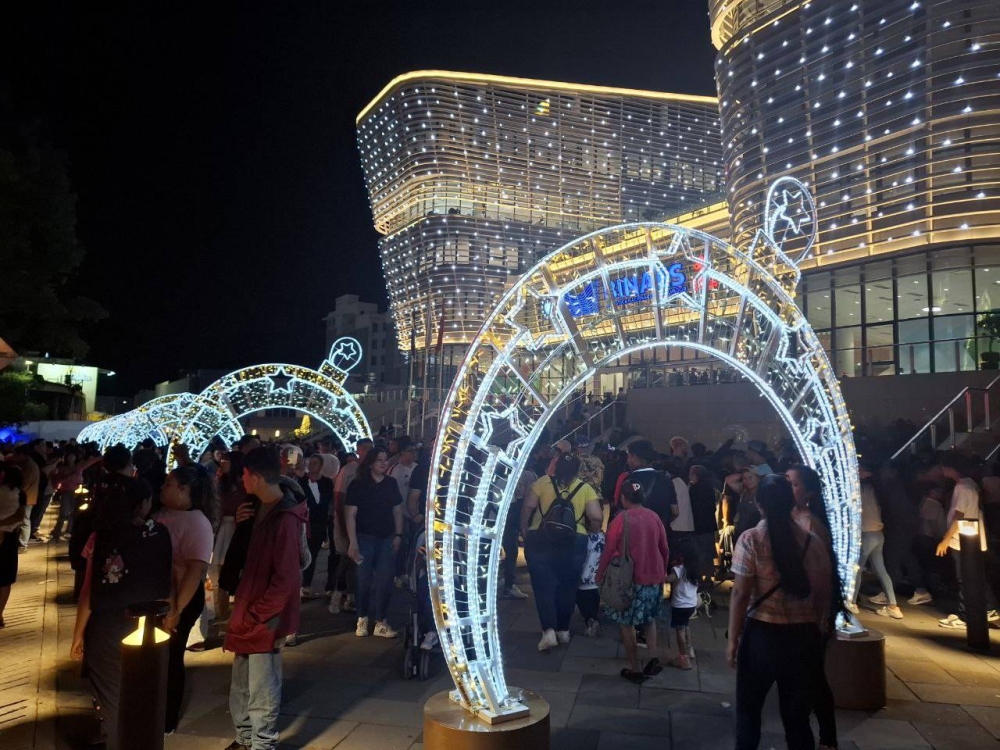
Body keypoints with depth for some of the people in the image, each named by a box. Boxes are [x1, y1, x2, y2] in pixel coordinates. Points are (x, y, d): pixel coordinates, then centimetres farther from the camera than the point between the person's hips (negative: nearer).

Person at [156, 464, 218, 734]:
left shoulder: (197, 523, -22)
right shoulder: (163, 514, 2)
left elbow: (196, 570, -26)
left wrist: (176, 610, -25)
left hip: (180, 601, -7)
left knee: (170, 660, 10)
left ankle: (167, 720, 30)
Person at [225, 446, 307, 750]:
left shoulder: (285, 518, -23)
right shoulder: (262, 508, 5)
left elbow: (286, 577, -22)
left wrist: (256, 614, -15)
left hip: (264, 618, -9)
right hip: (250, 609, 9)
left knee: (261, 691, 6)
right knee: (241, 685, 22)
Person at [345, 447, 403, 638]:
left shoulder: (391, 483, 5)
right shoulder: (358, 484, -7)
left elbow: (397, 511, 11)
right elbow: (350, 515, -10)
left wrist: (398, 535, 2)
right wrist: (353, 542, -15)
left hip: (387, 539, 3)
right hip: (364, 538, -3)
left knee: (384, 580, 2)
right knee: (364, 580, 3)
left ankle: (381, 622, 11)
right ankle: (362, 619, 19)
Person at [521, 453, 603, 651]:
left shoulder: (543, 481, 3)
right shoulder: (585, 488, 4)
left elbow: (528, 506, -5)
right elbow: (597, 518, -5)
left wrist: (524, 530, 7)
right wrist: (589, 531, 14)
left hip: (540, 538, -1)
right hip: (573, 542, 1)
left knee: (543, 585, 4)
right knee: (567, 587, 15)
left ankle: (549, 630, -7)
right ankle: (563, 630, 25)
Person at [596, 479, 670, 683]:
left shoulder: (621, 519, -15)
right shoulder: (654, 517, 0)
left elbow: (609, 550, -12)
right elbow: (664, 549, 7)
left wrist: (600, 574, 3)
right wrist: (662, 572, 23)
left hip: (630, 579, -5)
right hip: (654, 577, 5)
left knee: (627, 623, 10)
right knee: (649, 617, 25)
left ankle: (635, 669, 14)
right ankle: (653, 659, 13)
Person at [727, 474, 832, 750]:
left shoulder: (750, 539, -11)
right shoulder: (812, 541, -2)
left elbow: (741, 594, -12)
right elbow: (823, 594, 2)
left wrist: (733, 639, -4)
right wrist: (818, 632, 15)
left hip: (762, 634, -3)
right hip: (804, 636, 3)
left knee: (748, 708, 17)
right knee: (797, 713, 17)